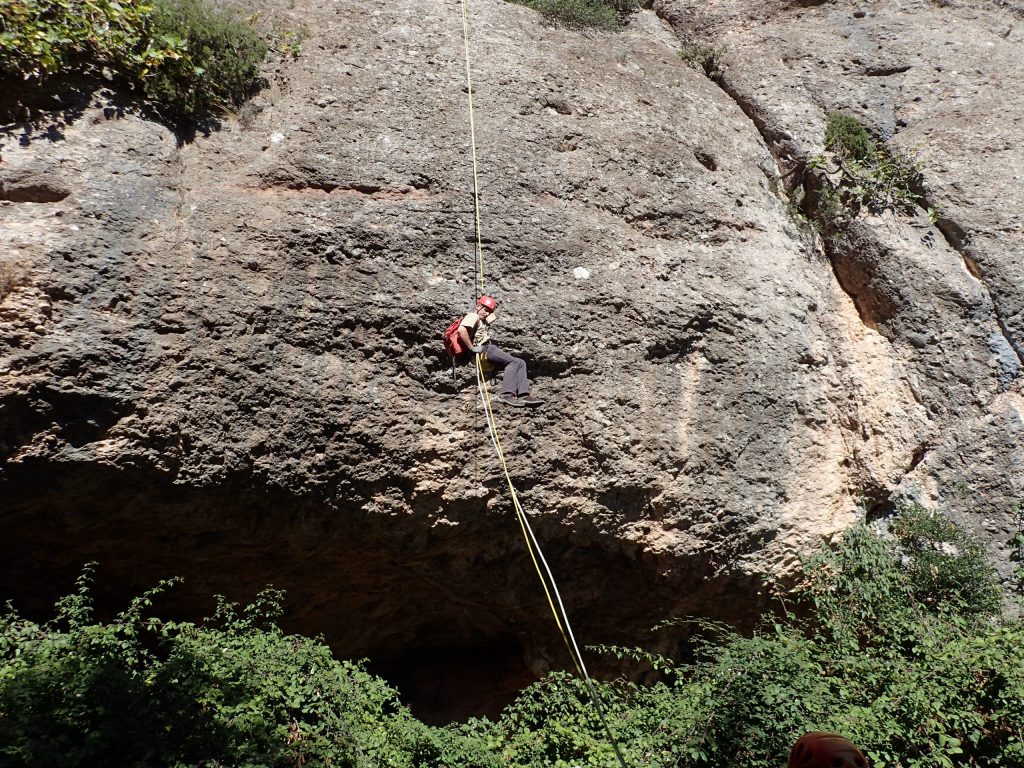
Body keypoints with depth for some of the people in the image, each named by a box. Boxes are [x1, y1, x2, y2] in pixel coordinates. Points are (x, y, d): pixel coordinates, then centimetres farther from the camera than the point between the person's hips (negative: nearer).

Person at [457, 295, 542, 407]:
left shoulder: (482, 319, 24)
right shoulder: (473, 316, -8)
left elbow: (492, 317, 49)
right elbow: (461, 330, -28)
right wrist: (472, 348, -24)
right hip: (483, 349, -11)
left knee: (520, 363, 1)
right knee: (513, 362, -19)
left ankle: (523, 395, -12)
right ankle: (507, 394, -27)